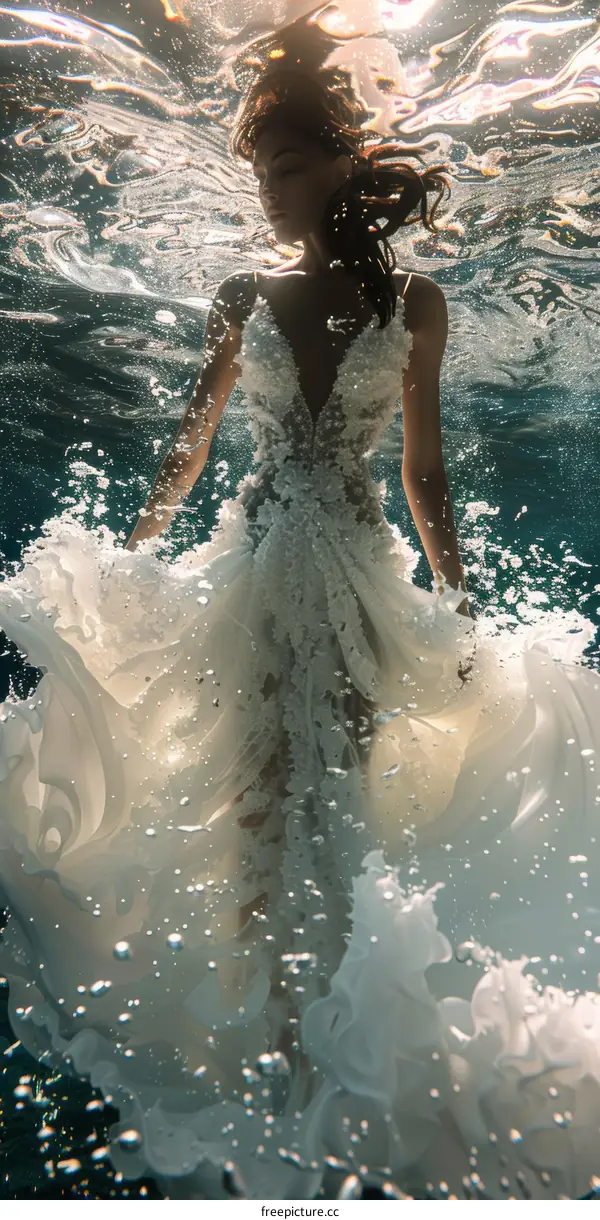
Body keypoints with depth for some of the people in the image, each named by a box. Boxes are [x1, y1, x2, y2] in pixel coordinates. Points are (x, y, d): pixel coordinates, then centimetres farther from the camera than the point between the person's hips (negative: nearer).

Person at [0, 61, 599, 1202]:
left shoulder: (411, 302, 7)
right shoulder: (243, 297, 11)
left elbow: (424, 468, 7)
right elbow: (189, 444, 16)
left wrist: (461, 604, 3)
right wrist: (127, 552, 15)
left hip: (360, 571, -1)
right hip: (252, 562, 2)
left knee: (339, 797, -3)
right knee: (259, 793, 0)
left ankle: (326, 1050, 12)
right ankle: (271, 1049, 17)